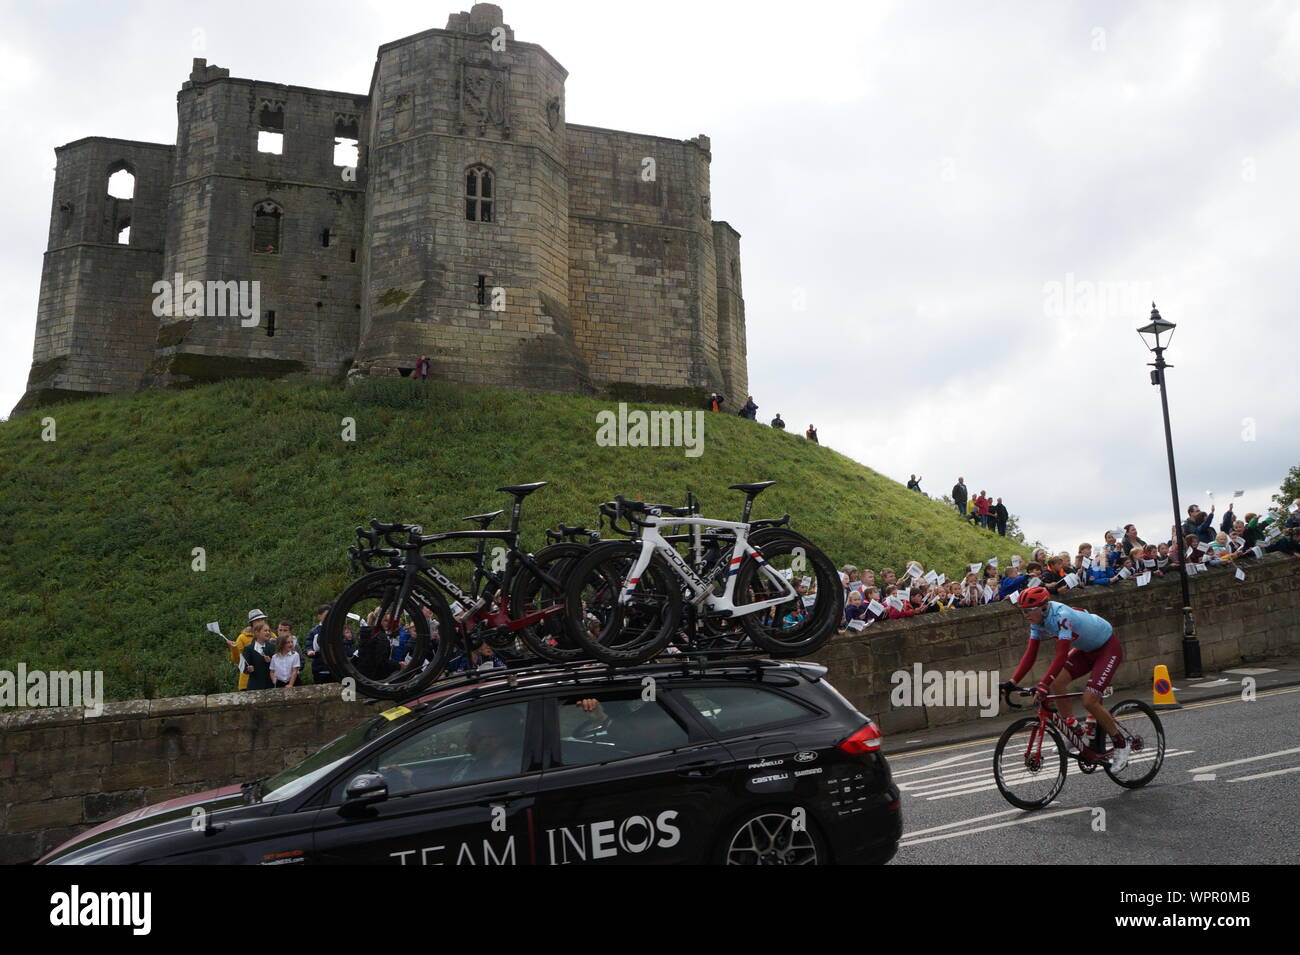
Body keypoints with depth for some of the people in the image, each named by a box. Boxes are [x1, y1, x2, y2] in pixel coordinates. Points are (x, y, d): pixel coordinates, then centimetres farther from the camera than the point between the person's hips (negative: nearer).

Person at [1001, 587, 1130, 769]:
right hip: (1086, 649, 8)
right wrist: (1012, 682, -19)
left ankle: (1121, 745, 5)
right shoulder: (1038, 620, -10)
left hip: (1108, 648, -8)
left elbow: (1061, 656, -41)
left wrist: (1043, 685, -49)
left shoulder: (1061, 616, -34)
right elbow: (1030, 655, -10)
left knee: (1089, 701, -16)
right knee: (1057, 682, -11)